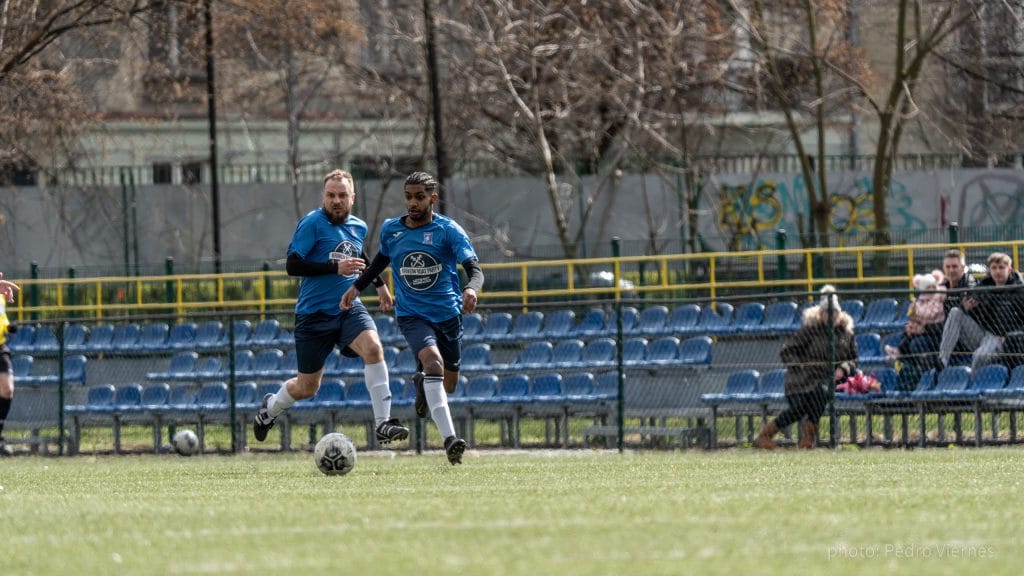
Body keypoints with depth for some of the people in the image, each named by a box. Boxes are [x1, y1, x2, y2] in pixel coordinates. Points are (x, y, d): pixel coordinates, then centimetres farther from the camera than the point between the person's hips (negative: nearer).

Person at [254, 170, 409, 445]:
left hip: (349, 308, 4)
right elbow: (292, 265, -20)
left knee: (373, 348, -27)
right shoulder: (312, 223, -12)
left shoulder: (358, 227, 7)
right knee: (307, 387, 7)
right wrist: (336, 267, -26)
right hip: (314, 313, -4)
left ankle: (383, 424, -26)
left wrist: (380, 284, 32)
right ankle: (270, 408, 40)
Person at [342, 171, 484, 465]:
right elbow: (382, 259, 22)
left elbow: (474, 269, -20)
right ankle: (449, 439, -36)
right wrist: (357, 286, 18)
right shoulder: (390, 230, 0)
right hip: (412, 315, -1)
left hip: (448, 314, 1)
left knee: (448, 383, 12)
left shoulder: (448, 230, -10)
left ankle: (424, 386, 53)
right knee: (433, 362, -28)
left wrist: (471, 289, -41)